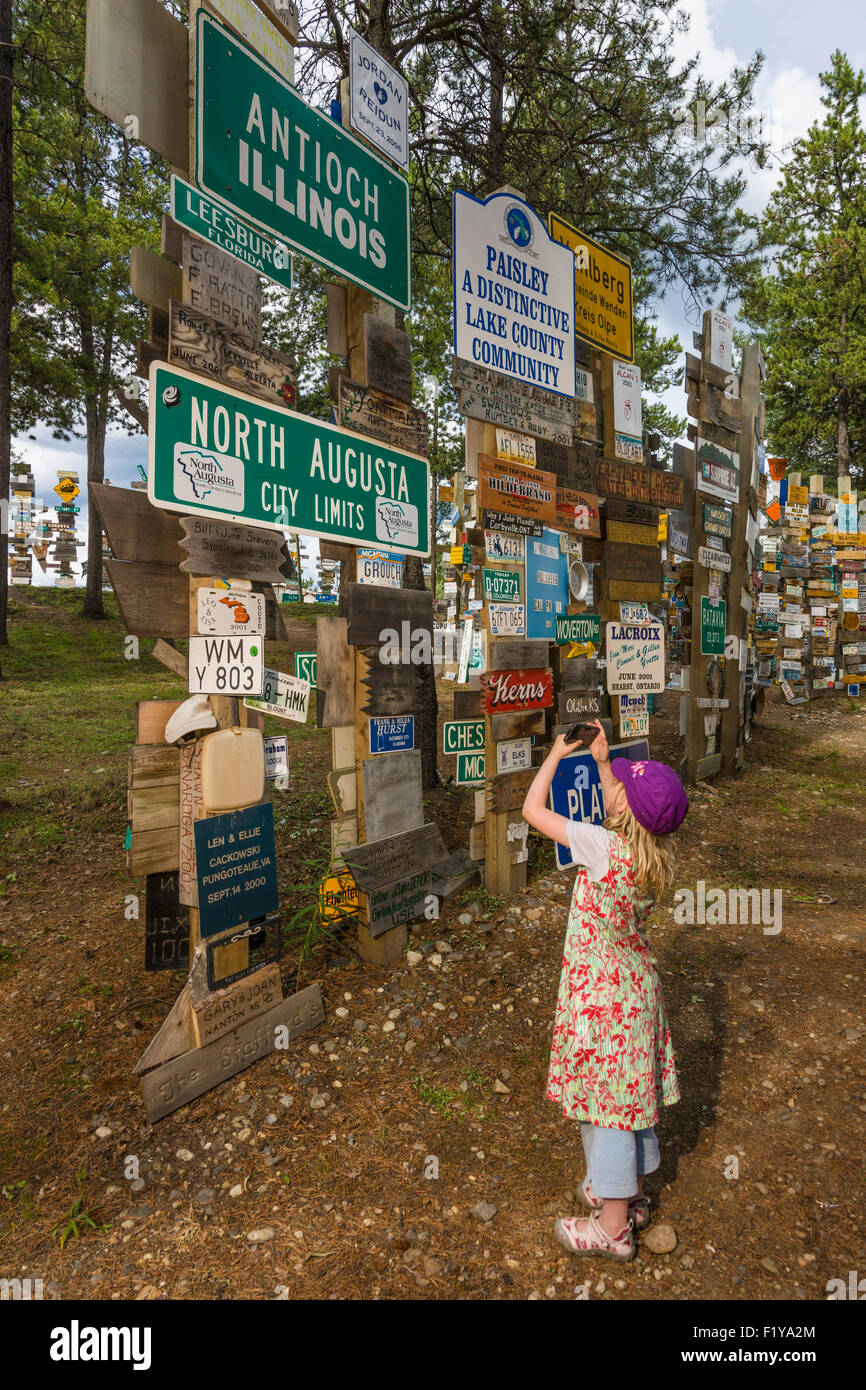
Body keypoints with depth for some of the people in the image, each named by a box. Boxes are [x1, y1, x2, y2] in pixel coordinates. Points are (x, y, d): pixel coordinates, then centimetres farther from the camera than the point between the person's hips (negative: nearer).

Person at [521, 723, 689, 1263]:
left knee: (606, 1097, 8)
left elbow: (533, 809, -20)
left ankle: (613, 1226, 24)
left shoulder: (605, 848, -29)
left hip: (599, 994, -7)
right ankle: (631, 1193, 42)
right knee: (628, 1092, 23)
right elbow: (622, 812, 15)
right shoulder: (654, 853, -8)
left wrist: (558, 753, -8)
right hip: (637, 986, 7)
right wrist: (601, 758, 10)